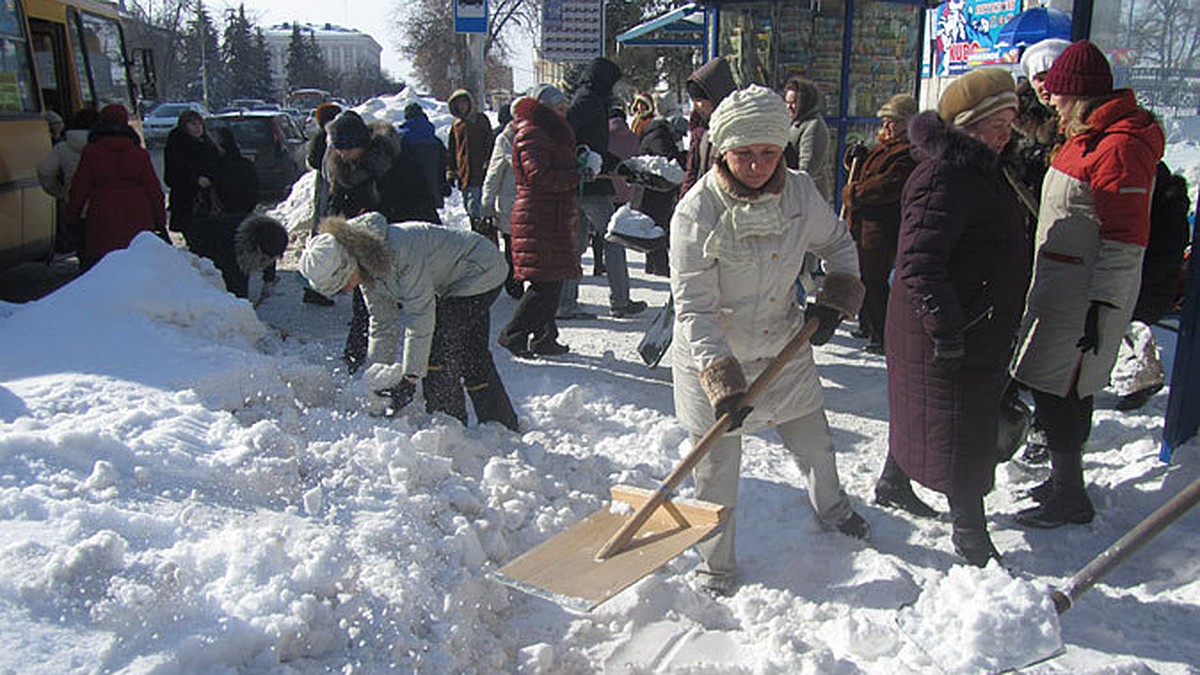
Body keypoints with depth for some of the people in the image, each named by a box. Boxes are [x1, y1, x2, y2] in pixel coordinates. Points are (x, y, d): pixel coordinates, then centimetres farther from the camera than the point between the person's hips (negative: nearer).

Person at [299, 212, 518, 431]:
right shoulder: (367, 266, -6)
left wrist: (410, 377, -28)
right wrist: (379, 374, -2)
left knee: (437, 350, -12)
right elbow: (382, 325, 2)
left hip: (482, 271, -9)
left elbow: (420, 317, -32)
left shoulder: (401, 251, -35)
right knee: (473, 355, 11)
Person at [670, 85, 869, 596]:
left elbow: (838, 245, 11)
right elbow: (694, 309, -25)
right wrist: (722, 380, -33)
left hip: (782, 347, 5)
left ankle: (830, 507, 55)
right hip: (712, 358, -4)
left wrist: (835, 300, -3)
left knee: (813, 442, 21)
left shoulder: (799, 191, -9)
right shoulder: (695, 213, -23)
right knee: (717, 467, 2)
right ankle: (715, 566, 26)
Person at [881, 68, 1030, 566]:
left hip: (980, 327, 11)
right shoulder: (943, 178, -22)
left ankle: (893, 485, 40)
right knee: (960, 430, -1)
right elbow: (919, 261, -30)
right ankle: (969, 531, 12)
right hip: (947, 332, -11)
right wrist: (946, 329, -30)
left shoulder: (981, 170, 13)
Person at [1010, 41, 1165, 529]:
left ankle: (1070, 498, 9)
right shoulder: (1088, 137, 13)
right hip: (1062, 287, 10)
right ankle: (1065, 480, 32)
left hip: (1085, 297, -10)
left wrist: (1103, 305, -21)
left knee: (1055, 392, -4)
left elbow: (1126, 238, -22)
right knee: (1068, 391, 18)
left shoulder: (1119, 146, -19)